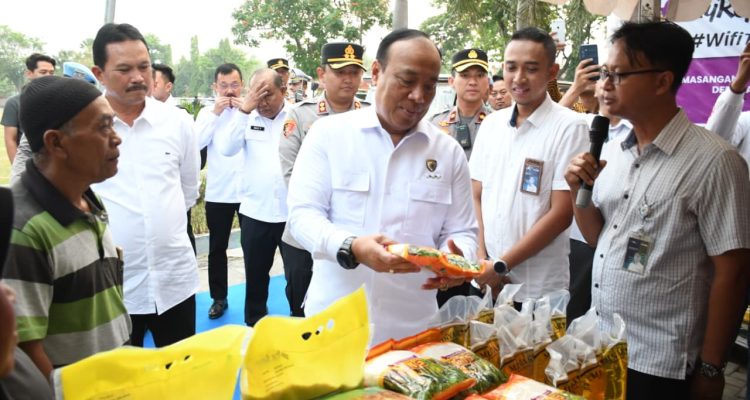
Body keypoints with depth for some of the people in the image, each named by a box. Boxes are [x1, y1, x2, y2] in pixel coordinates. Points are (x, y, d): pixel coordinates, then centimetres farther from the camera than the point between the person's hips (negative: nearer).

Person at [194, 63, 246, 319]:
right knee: (217, 248, 12)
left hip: (249, 191, -2)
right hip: (217, 192, 2)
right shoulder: (207, 112, 6)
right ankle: (219, 298, 27)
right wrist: (215, 113, -10)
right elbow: (197, 143, -9)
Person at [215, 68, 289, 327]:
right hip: (255, 212, 3)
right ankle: (254, 323, 34)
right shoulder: (247, 119, 3)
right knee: (255, 274, 16)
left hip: (293, 213, -2)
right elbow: (226, 149, -10)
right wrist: (244, 110, -14)